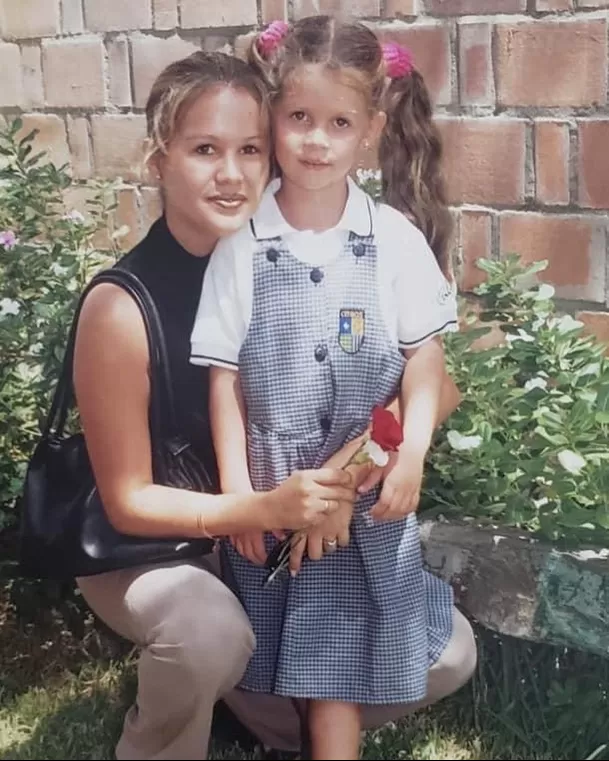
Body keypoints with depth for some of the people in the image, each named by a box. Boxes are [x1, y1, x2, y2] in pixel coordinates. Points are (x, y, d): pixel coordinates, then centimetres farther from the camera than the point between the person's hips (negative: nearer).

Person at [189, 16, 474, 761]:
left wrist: (410, 458, -13)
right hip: (272, 485, 1)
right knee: (287, 649, 13)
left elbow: (424, 362, -2)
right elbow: (223, 373, -5)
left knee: (340, 650, 5)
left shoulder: (397, 238, -6)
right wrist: (236, 490, -7)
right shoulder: (241, 244, -7)